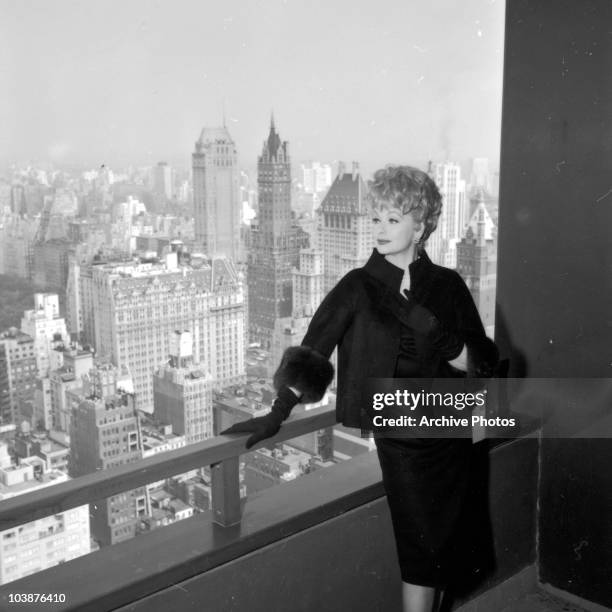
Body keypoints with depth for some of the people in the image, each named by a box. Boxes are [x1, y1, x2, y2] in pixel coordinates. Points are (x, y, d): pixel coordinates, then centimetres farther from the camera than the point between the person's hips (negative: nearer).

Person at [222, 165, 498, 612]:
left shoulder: (447, 286, 4)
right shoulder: (358, 287, -2)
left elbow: (483, 363, 2)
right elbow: (309, 354, -6)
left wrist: (439, 337, -15)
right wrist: (277, 415, -15)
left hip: (446, 439, 3)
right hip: (387, 439, -2)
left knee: (441, 551, 9)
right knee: (423, 547, -4)